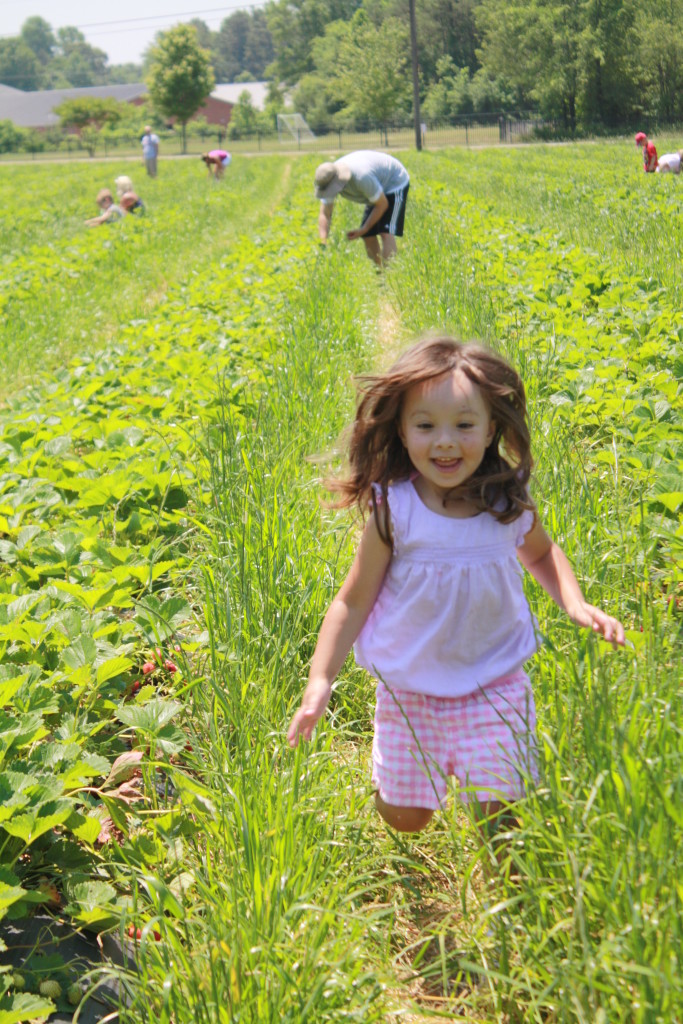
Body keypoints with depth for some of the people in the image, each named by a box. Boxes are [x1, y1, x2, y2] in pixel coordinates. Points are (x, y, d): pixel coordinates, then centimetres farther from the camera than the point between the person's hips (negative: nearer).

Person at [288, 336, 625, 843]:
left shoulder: (512, 503, -11)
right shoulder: (393, 511, -19)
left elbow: (541, 553, 13)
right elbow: (354, 602, -8)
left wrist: (575, 603, -5)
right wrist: (320, 681, -16)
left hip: (494, 685, 1)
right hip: (410, 686, -1)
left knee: (498, 810, -3)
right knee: (404, 816, 10)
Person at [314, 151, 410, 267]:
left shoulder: (362, 176, -40)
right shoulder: (328, 180, -19)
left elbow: (382, 205, -27)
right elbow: (324, 214, -15)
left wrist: (363, 230, -24)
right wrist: (323, 243, -29)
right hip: (379, 187, 8)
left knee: (386, 232, -22)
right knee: (368, 235, 3)